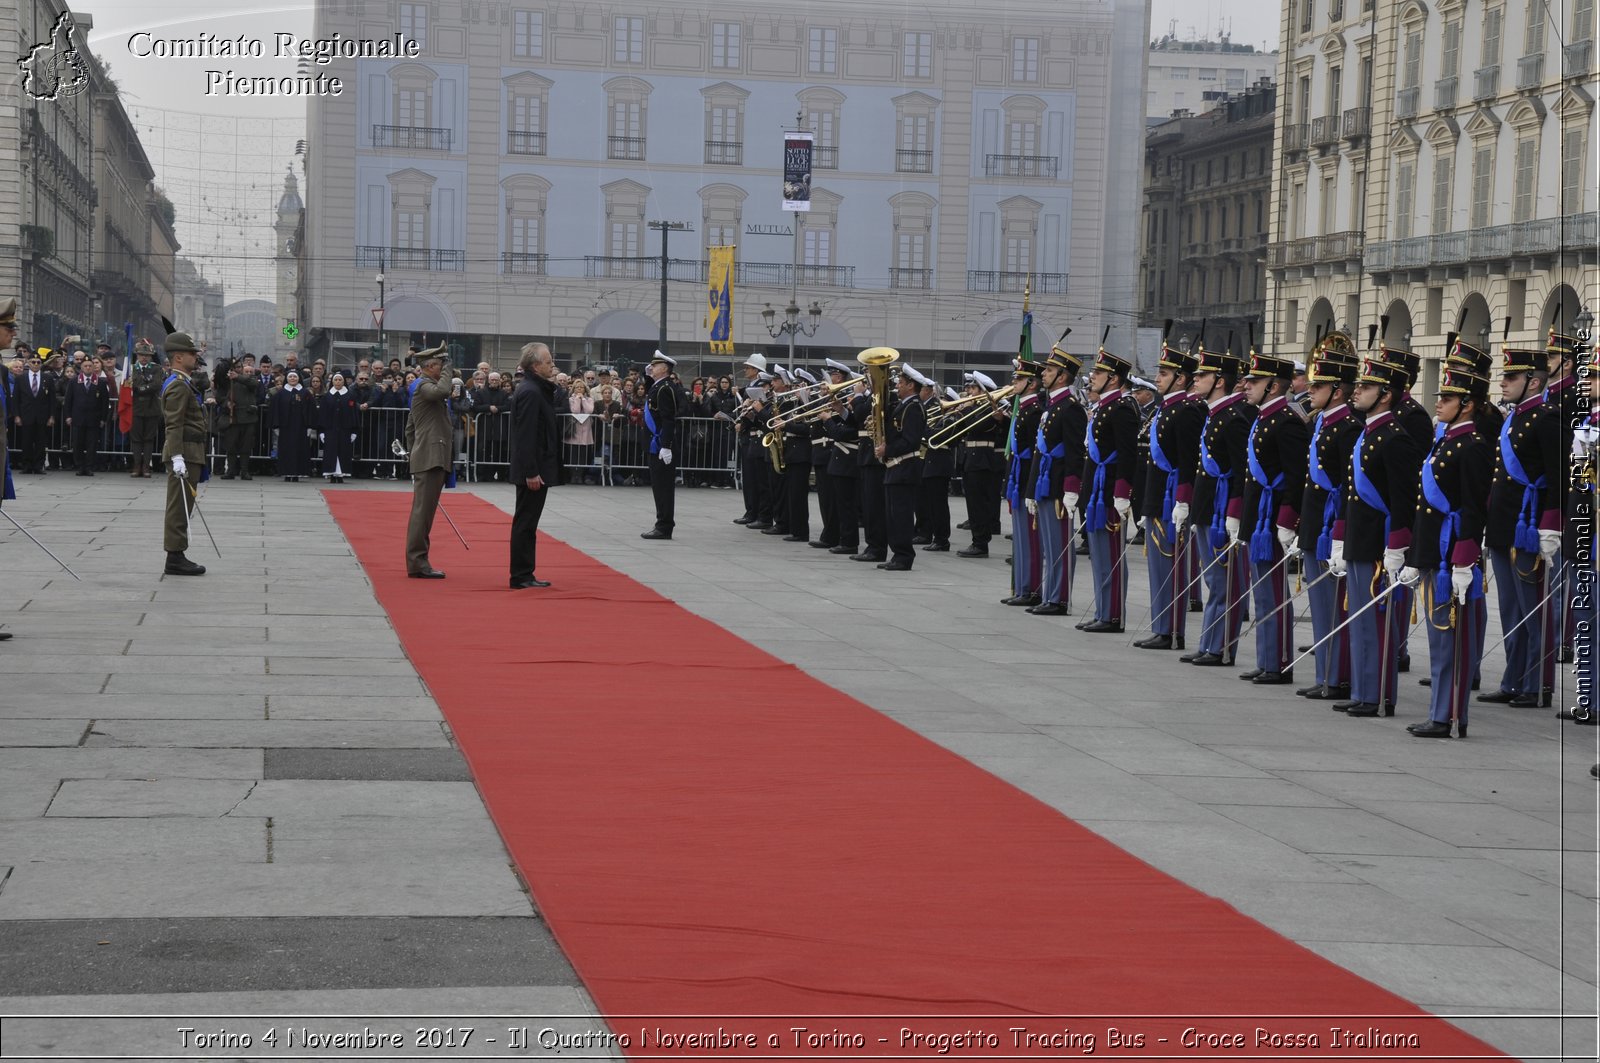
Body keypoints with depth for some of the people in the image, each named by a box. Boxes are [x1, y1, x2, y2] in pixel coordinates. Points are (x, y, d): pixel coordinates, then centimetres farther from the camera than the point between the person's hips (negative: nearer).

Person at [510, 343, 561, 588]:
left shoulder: (535, 389, 14)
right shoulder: (530, 392, -18)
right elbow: (527, 435, -22)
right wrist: (531, 472, -23)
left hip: (533, 469, 10)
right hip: (533, 470, -10)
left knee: (527, 523, 14)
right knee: (525, 523, -4)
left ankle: (525, 575, 20)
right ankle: (520, 577, 0)